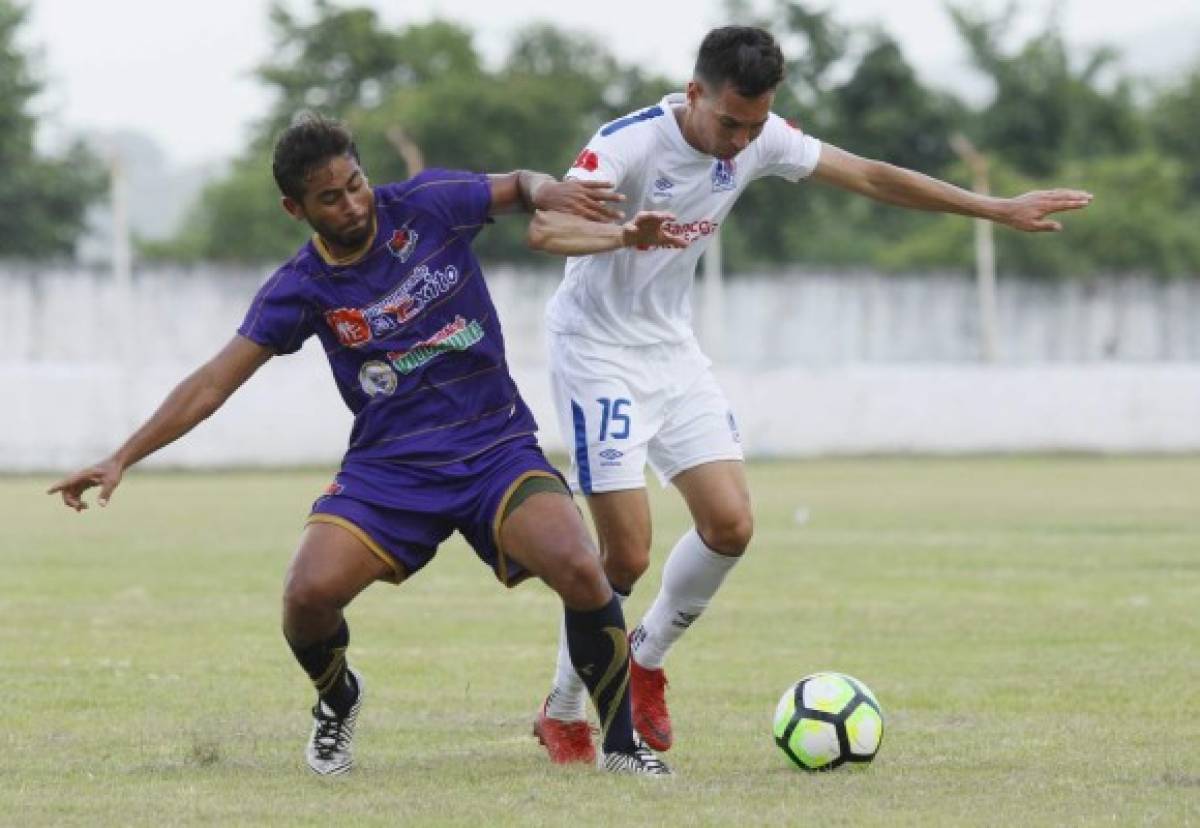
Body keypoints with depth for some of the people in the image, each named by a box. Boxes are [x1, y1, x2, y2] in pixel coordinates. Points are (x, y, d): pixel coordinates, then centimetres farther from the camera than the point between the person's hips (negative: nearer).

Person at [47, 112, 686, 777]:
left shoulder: (426, 205, -4)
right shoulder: (300, 289, -3)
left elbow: (516, 187, 13)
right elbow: (212, 383, 0)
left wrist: (545, 190, -12)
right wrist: (121, 459, -6)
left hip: (496, 448, -1)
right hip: (388, 467, 1)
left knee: (580, 571, -27)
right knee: (309, 595, -22)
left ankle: (622, 745, -5)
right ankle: (338, 700, 15)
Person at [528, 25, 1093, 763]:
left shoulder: (760, 140, -5)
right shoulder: (629, 143, -24)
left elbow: (870, 177, 4)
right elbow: (547, 227, -39)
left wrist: (997, 209, 4)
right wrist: (621, 234, -60)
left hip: (673, 352, 6)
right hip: (598, 353, -6)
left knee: (730, 526, -6)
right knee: (627, 554, -12)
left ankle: (646, 658, 19)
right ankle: (562, 714, 8)